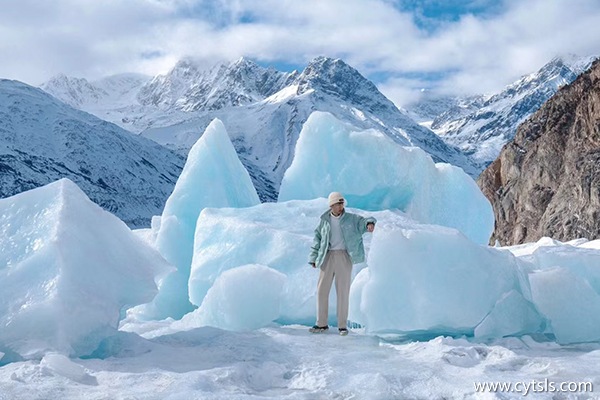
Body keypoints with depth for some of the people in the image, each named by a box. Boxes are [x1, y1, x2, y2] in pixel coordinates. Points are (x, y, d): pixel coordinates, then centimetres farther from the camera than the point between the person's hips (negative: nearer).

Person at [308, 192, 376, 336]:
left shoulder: (352, 219, 4)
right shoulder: (324, 220, 9)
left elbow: (364, 221, -10)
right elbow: (317, 239, 13)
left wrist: (370, 223, -35)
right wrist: (314, 258, 6)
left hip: (344, 257, -2)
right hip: (328, 257, 2)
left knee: (343, 291, -1)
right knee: (322, 290, 3)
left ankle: (342, 325, 8)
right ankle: (322, 324, 14)